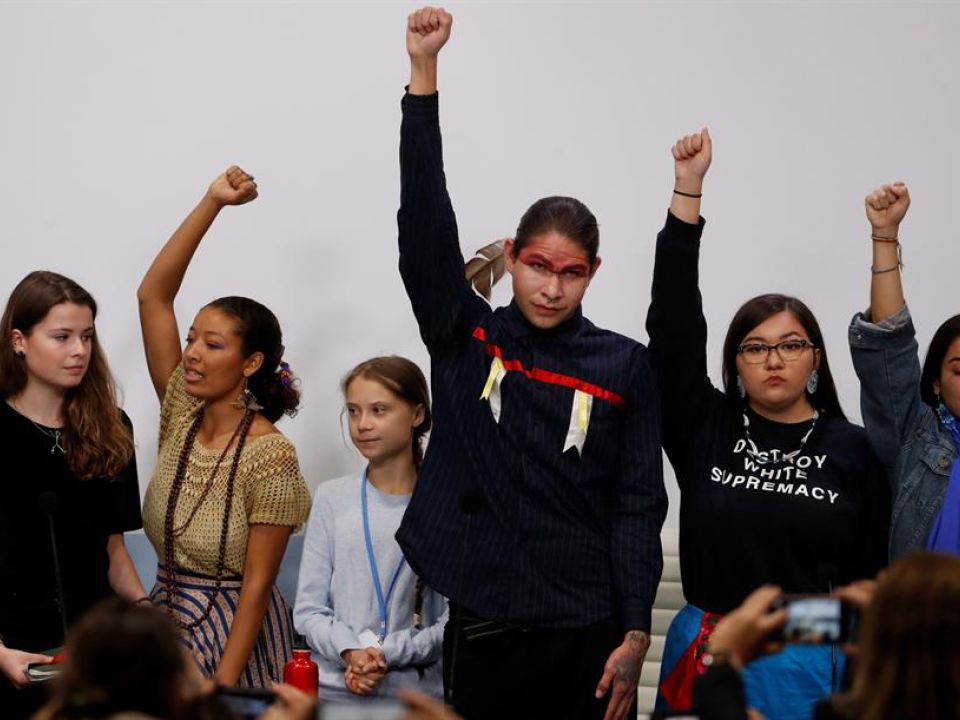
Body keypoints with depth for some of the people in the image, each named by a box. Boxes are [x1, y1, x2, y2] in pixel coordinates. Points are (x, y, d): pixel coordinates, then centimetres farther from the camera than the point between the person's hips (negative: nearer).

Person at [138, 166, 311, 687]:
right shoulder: (182, 416, -2)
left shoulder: (270, 458, -18)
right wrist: (212, 203, -11)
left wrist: (222, 690, -20)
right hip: (165, 620, 6)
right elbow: (152, 295, -6)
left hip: (235, 631, -6)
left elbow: (257, 586, -17)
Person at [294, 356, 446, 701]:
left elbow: (454, 621, -7)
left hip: (417, 691, -2)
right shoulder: (332, 499, 3)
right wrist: (350, 653, -13)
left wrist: (388, 653, -16)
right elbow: (308, 610, 2)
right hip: (332, 689, 2)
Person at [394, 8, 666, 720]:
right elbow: (424, 223, -6)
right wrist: (424, 72, -12)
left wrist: (635, 634, -5)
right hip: (482, 626, 1)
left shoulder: (624, 365, 1)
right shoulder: (464, 339, 3)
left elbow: (639, 502, 1)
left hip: (587, 633, -1)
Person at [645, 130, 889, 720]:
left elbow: (873, 580, 2)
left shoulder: (853, 450, 0)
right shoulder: (706, 429, 3)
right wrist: (688, 190, -10)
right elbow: (673, 323, -6)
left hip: (811, 667, -1)